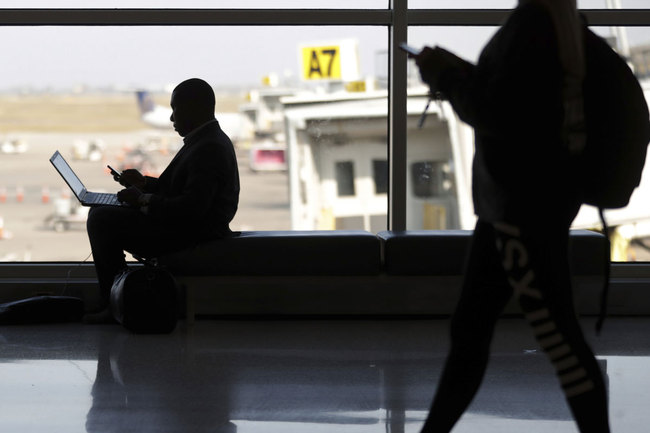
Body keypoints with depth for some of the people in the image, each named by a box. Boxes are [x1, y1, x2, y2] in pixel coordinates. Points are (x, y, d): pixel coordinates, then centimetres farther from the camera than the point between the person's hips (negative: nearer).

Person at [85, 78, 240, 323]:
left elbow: (192, 208, -29)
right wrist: (144, 183, 12)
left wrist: (143, 200, -18)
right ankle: (111, 302, 20)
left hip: (192, 236, -12)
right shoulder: (209, 140, 13)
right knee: (102, 215, 21)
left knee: (101, 219, -13)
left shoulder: (209, 149, -22)